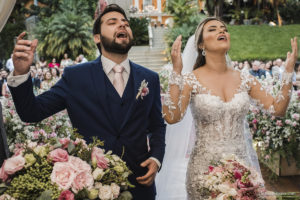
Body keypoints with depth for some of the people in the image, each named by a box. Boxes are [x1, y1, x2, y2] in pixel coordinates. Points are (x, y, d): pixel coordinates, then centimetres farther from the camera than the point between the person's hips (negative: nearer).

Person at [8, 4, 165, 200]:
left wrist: (156, 158, -6)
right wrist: (21, 73, -21)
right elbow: (32, 112, -6)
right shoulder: (75, 76, -4)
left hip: (139, 184, 2)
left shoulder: (150, 78, 2)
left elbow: (157, 126, 10)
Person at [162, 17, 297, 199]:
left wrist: (289, 69, -2)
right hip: (206, 166, -3)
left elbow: (278, 109, 4)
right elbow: (172, 117, -21)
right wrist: (176, 71, -24)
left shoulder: (244, 79, 4)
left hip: (243, 163, 4)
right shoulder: (191, 80, -8)